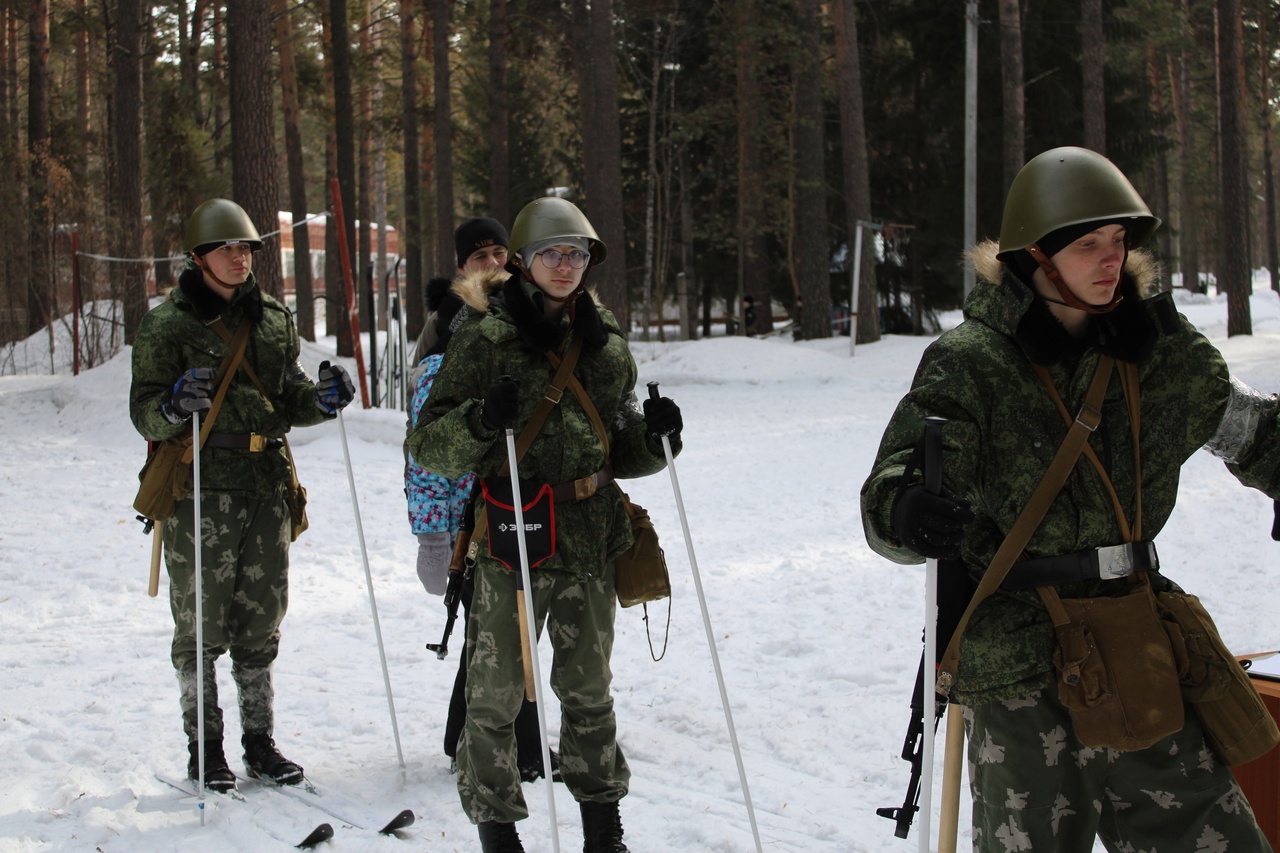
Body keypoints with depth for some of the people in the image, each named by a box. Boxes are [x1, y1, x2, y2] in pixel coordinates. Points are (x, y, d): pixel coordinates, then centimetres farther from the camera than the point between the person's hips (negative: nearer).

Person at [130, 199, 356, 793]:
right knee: (202, 626, -1)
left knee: (262, 621, 9)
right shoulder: (168, 325, -3)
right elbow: (144, 413, -5)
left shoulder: (272, 319, 12)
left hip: (266, 486, 5)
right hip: (201, 490, -4)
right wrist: (174, 407, -27)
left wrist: (320, 400, -2)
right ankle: (204, 746, 11)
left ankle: (260, 742, 19)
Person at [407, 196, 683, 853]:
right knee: (496, 692, -2)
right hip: (510, 540, -4)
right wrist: (482, 421, -24)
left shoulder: (608, 344, 12)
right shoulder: (486, 341, -3)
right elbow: (429, 446, -6)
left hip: (590, 538, 4)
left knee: (588, 688, 12)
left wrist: (653, 436, 0)